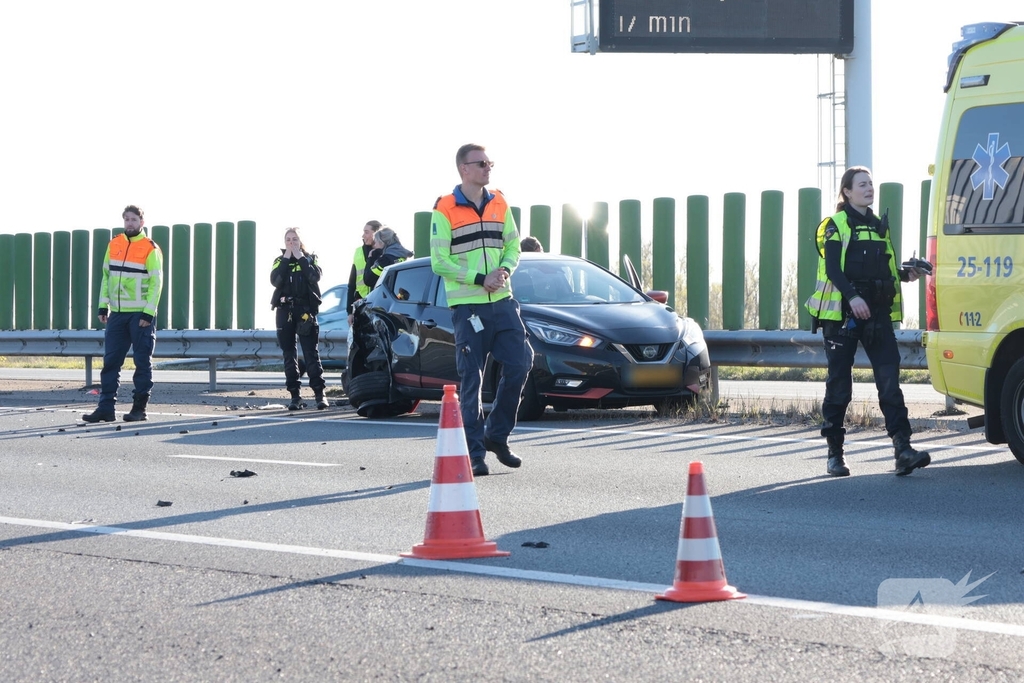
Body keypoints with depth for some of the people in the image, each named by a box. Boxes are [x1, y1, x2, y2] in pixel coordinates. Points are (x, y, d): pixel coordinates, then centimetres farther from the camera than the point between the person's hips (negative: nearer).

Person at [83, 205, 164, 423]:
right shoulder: (114, 245, 10)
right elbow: (106, 276, 14)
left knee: (142, 362, 0)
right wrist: (103, 305, 6)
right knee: (110, 361, 3)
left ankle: (139, 408, 5)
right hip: (117, 313, 5)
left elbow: (156, 283, -8)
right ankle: (106, 407, 5)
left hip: (141, 315, -5)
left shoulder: (151, 249, -6)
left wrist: (148, 313, -15)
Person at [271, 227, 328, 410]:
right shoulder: (280, 261, 12)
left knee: (311, 352, -10)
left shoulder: (310, 259, 8)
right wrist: (286, 259, -8)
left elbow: (315, 276, -13)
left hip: (306, 310, -2)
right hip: (285, 311, 2)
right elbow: (275, 280, -8)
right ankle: (295, 396, 5)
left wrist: (300, 258, -9)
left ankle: (319, 393, -12)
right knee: (289, 354, 2)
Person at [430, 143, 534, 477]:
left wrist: (504, 269, -7)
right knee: (471, 379, -3)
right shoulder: (444, 210, -5)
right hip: (467, 305, -5)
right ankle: (474, 453, 3)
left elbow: (512, 246, 15)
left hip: (502, 301, 5)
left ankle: (496, 435, 16)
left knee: (519, 364, -2)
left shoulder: (499, 204, 12)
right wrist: (480, 279, -15)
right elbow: (439, 262, -8)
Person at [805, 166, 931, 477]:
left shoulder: (879, 225, 18)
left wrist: (904, 274, 3)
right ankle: (835, 453, 11)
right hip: (842, 313, -5)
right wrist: (852, 296, -27)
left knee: (889, 378, -7)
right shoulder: (836, 225, -2)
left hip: (877, 313, 5)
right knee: (839, 383, 2)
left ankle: (902, 449, -15)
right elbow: (832, 269, -13)